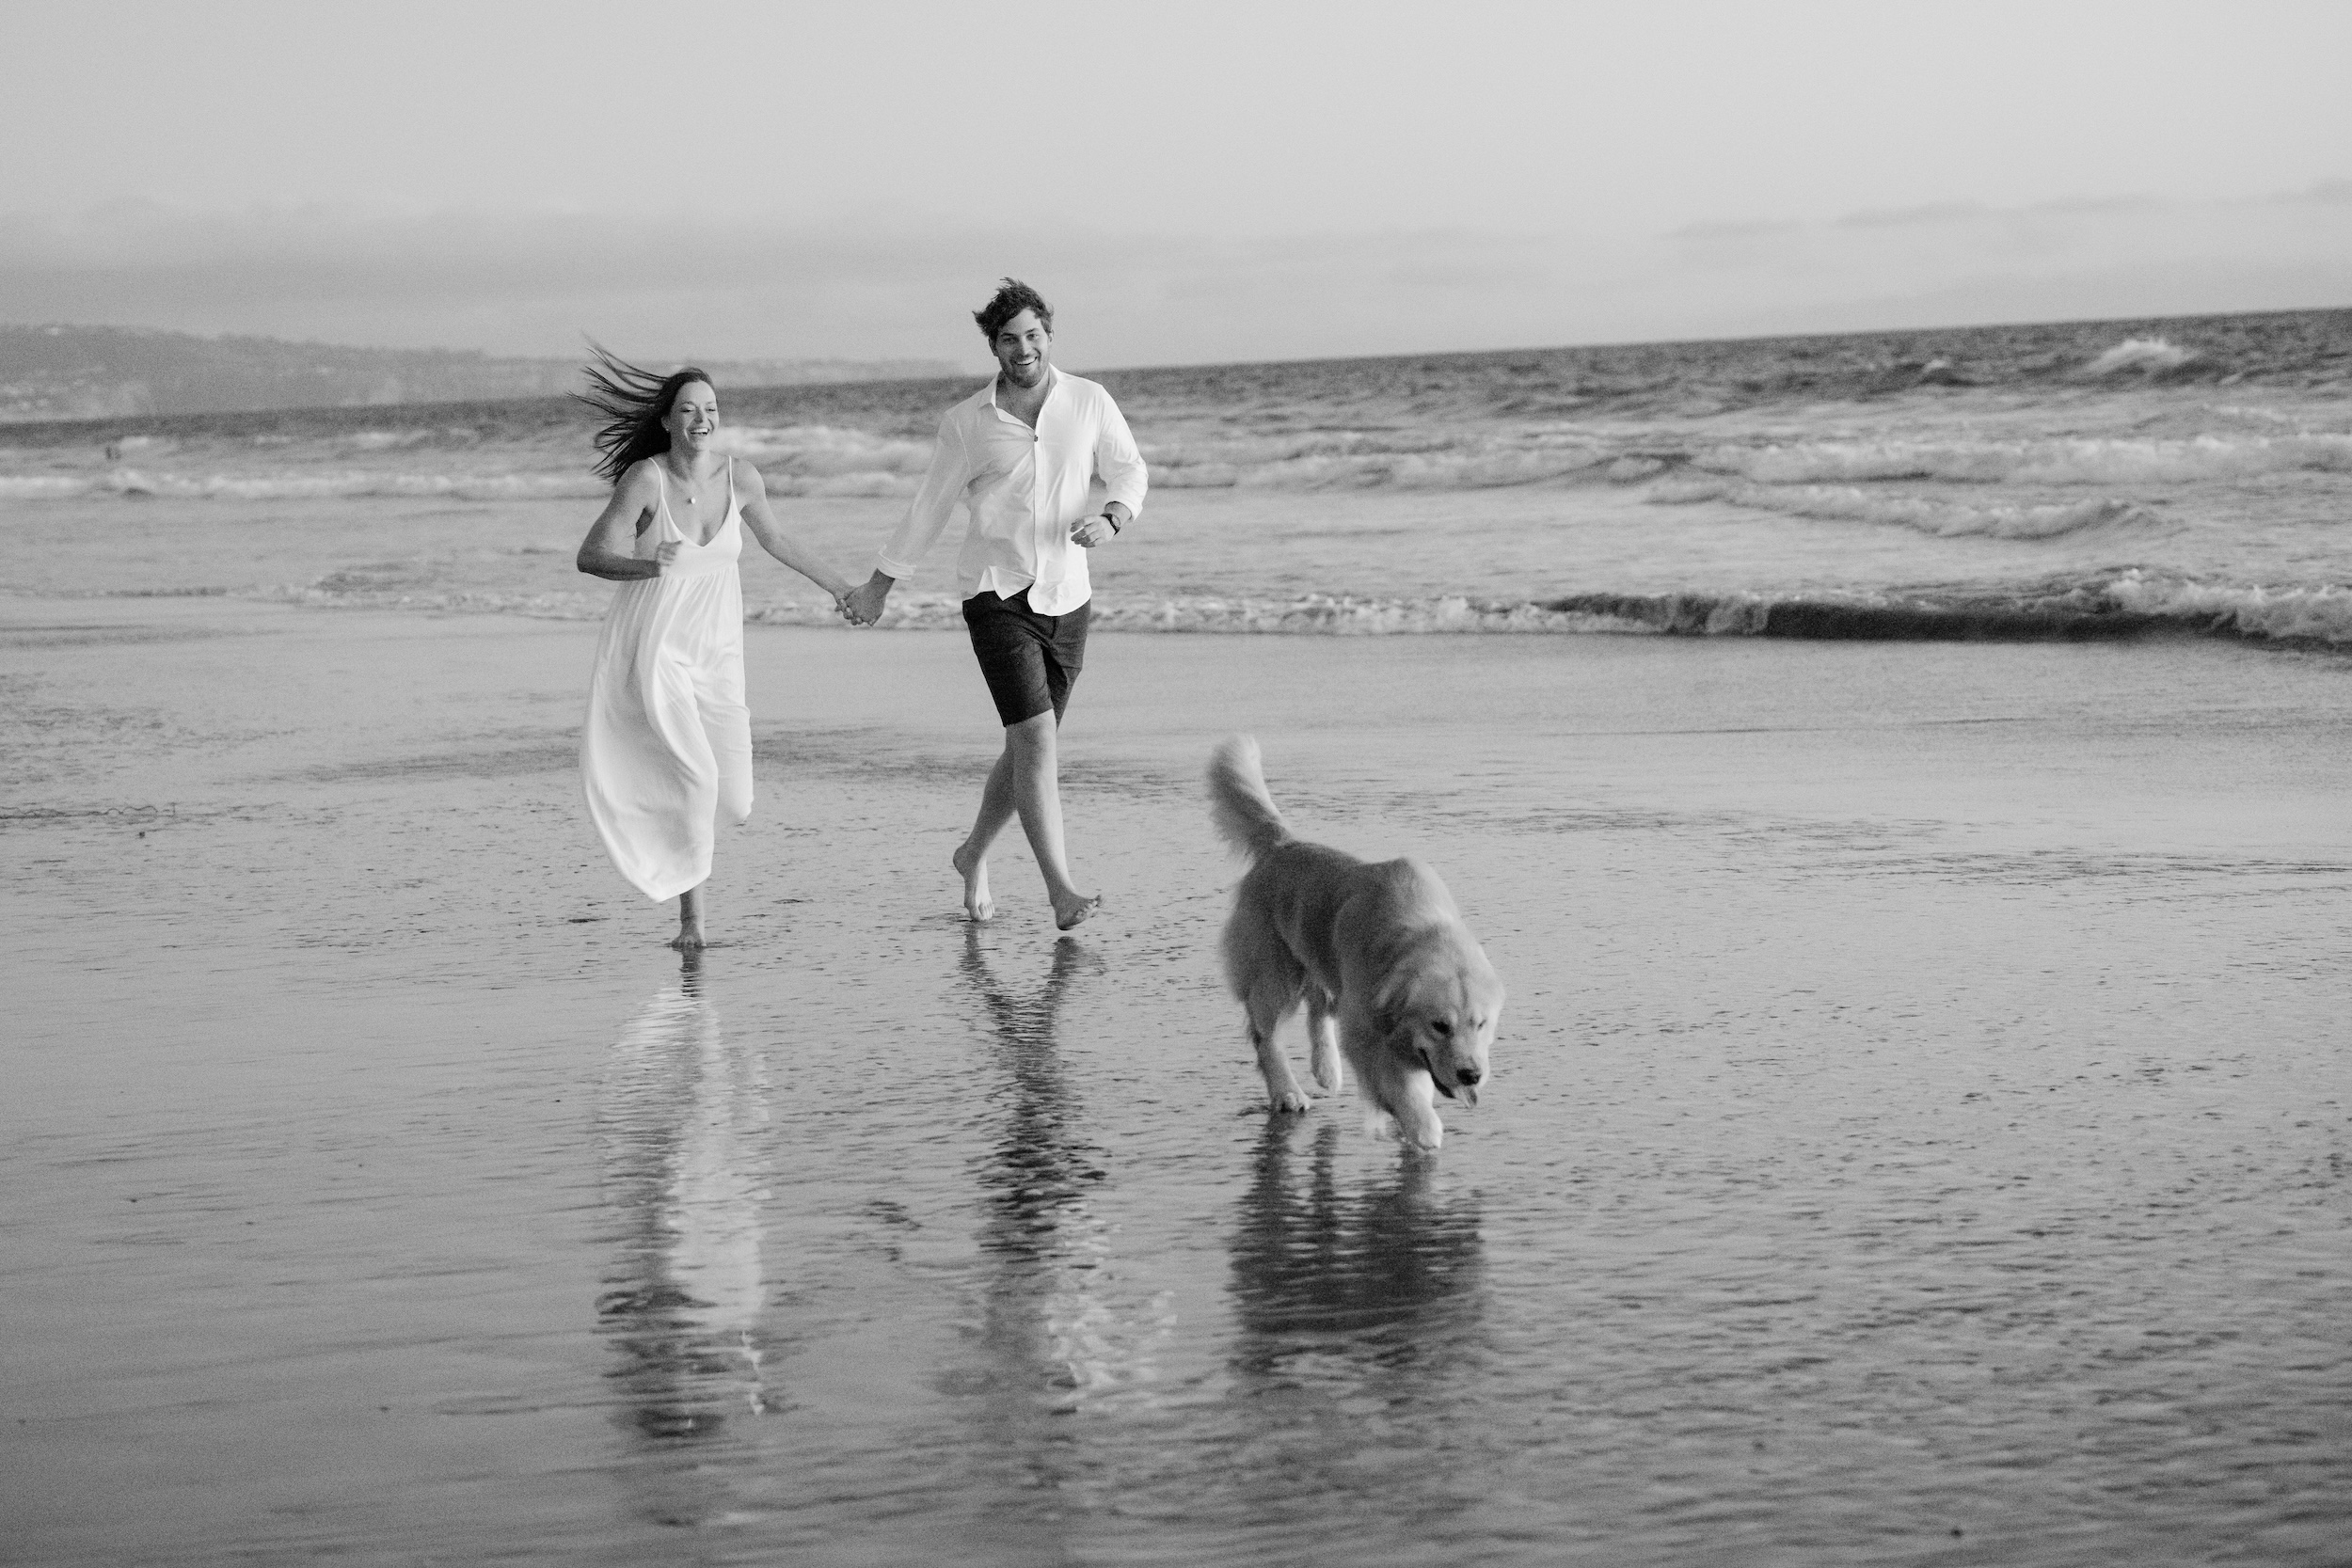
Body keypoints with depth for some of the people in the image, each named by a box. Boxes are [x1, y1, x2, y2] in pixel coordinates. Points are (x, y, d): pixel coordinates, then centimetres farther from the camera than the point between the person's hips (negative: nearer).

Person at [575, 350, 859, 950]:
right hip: (654, 642, -4)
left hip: (716, 645, 4)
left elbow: (775, 539, 15)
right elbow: (590, 556, -18)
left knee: (732, 801, 1)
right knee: (693, 776, -18)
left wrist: (837, 584, 24)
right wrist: (647, 566, -37)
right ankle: (691, 917, 0)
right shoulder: (645, 479, -16)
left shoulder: (740, 477, -4)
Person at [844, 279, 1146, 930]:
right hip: (996, 595, -3)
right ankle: (1061, 891, -21)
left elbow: (1129, 471, 12)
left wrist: (1111, 518, -11)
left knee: (1028, 749, 11)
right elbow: (929, 509, 8)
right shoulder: (967, 422, -3)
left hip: (1066, 600, 3)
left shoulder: (1089, 402, 1)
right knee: (1036, 738, -18)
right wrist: (878, 587, 15)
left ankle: (973, 854, 36)